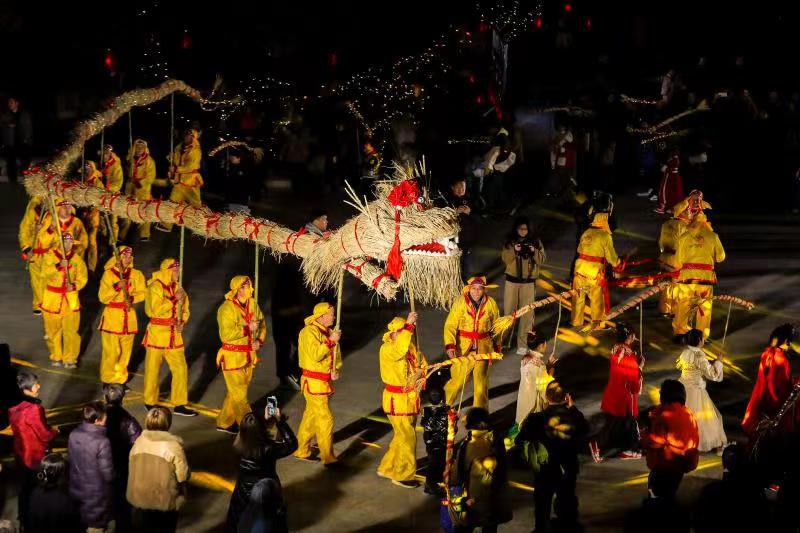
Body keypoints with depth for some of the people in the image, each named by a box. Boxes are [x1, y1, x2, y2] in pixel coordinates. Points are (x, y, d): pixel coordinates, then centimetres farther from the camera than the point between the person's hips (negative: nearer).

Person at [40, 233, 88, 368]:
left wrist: (74, 285, -22)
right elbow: (45, 273, -19)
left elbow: (82, 278, -1)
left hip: (70, 299, 0)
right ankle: (55, 356, 29)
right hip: (52, 298, 0)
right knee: (53, 329, 10)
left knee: (71, 330, 0)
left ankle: (69, 358, 15)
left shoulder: (76, 259, 0)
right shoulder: (51, 255, -5)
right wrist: (58, 265, -34)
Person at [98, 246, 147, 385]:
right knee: (111, 351, -3)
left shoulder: (136, 274, 5)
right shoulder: (108, 274, -7)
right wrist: (116, 287, -25)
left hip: (129, 317, 4)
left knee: (125, 350, 10)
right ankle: (108, 380, 9)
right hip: (112, 317, -4)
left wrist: (132, 298, -17)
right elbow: (103, 297, -12)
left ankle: (120, 379, 23)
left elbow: (142, 293, 3)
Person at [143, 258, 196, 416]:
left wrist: (182, 322, 0)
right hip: (157, 333, -6)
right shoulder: (156, 287, -12)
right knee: (153, 369, 4)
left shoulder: (177, 287, 9)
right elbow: (156, 310, -23)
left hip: (174, 335, 6)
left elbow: (185, 309, 18)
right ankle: (150, 403, 18)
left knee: (181, 368, 4)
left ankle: (179, 405, 11)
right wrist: (175, 299, -22)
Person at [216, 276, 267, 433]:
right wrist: (248, 328, -22)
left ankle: (224, 423, 29)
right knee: (239, 394, -3)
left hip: (249, 356, 7)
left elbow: (262, 324, 18)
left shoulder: (253, 304, 4)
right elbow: (226, 334, -26)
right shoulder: (227, 308, -18)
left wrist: (260, 340, 0)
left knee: (236, 392, 16)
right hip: (232, 358, -7)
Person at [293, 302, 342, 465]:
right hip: (314, 382, -9)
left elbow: (337, 356, 16)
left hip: (325, 381, 9)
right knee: (325, 419, -10)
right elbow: (316, 355, -27)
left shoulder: (329, 332, 12)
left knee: (311, 415, 17)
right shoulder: (309, 332, -15)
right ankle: (328, 458, -8)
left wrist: (336, 370, -2)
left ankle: (302, 451, 28)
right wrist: (331, 341, -28)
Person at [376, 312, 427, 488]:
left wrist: (420, 372, -8)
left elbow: (422, 364, 16)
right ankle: (402, 475, 6)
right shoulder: (387, 349, -17)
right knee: (407, 437, -6)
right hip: (396, 400, -8)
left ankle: (388, 468, 32)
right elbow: (399, 349, -39)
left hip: (411, 398, 8)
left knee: (401, 436, 17)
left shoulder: (411, 346, 7)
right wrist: (409, 325, -41)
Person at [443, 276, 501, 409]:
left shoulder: (490, 303, -1)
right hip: (463, 347, -2)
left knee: (481, 382, 5)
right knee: (458, 380, -1)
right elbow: (450, 325, -12)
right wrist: (450, 345, -25)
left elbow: (496, 326, 12)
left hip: (483, 347, 2)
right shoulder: (460, 302, -9)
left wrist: (497, 347, 17)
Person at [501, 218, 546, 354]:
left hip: (529, 282, -1)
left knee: (527, 313, -2)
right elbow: (505, 258, -5)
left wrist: (534, 251, -19)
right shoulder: (510, 241, 1)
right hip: (512, 280, 1)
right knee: (508, 310, 7)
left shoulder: (535, 241, 1)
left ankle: (522, 343, 3)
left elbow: (542, 259, -1)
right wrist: (514, 250, -21)